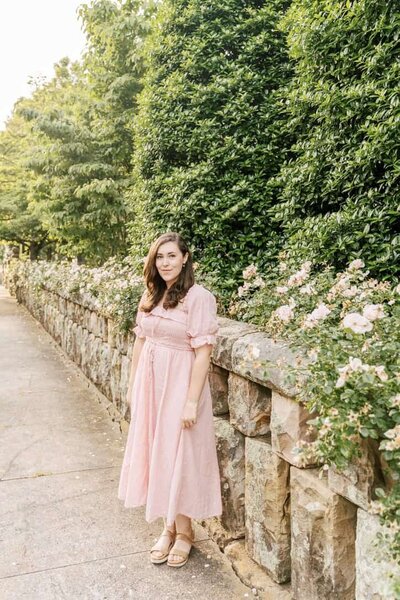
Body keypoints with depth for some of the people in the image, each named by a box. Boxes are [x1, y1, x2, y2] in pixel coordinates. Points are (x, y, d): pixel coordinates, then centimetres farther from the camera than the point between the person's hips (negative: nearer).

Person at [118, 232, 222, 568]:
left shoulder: (199, 297, -14)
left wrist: (192, 401, -18)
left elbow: (203, 351, -16)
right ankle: (168, 527, 33)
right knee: (155, 452, 14)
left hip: (179, 383, -6)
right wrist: (132, 385, 13)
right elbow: (140, 341, 12)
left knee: (179, 455, 5)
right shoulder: (150, 296, 7)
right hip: (149, 382, 7)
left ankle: (184, 532, 26)